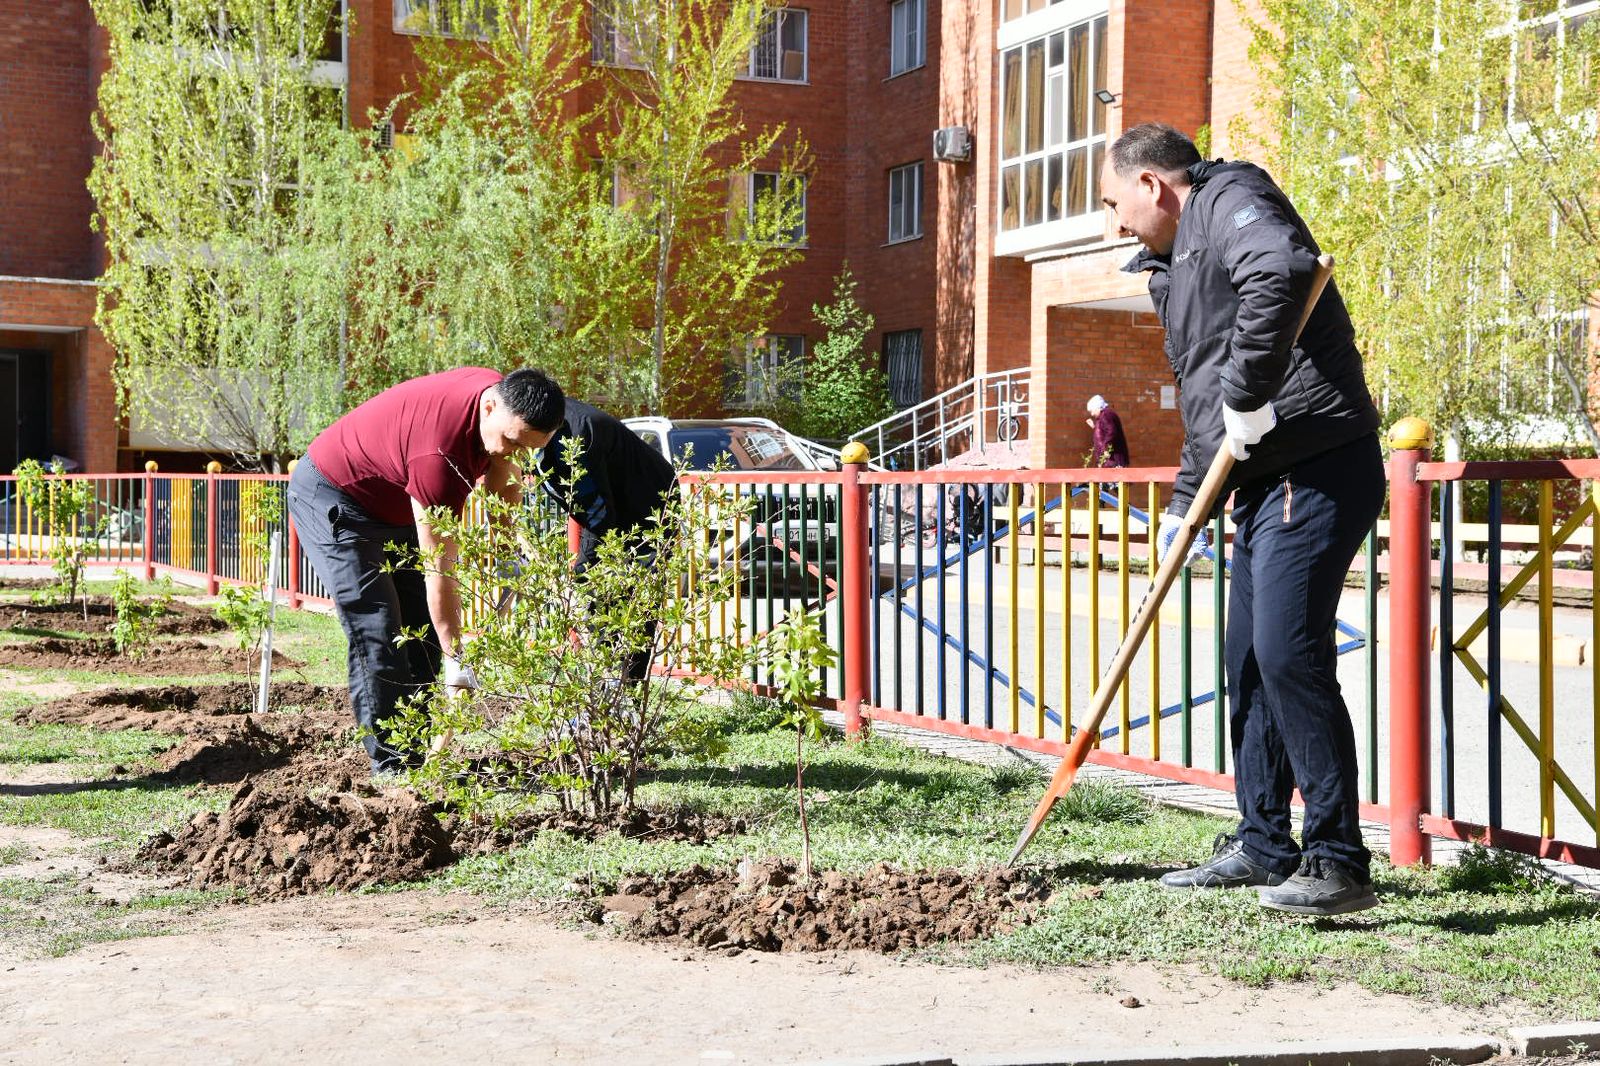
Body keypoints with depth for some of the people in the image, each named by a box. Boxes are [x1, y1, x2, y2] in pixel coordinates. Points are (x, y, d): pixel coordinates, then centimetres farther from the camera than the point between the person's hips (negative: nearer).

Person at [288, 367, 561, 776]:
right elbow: (438, 570, -32)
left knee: (423, 630, 4)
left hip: (393, 507, 9)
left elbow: (504, 479, 7)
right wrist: (456, 663, -28)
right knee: (377, 634, -16)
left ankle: (415, 754, 7)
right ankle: (391, 767, -12)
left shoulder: (500, 393, -14)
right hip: (331, 497, -9)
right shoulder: (440, 451, -38)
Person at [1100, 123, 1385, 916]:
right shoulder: (1174, 265, 24)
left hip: (1319, 466, -10)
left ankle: (1338, 860, -10)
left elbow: (1283, 270, -31)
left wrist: (1248, 396, -27)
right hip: (1263, 479, 10)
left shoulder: (1230, 198, -6)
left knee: (1289, 651, -15)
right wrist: (1184, 503, 20)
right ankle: (1262, 846, 22)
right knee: (1248, 662, 12)